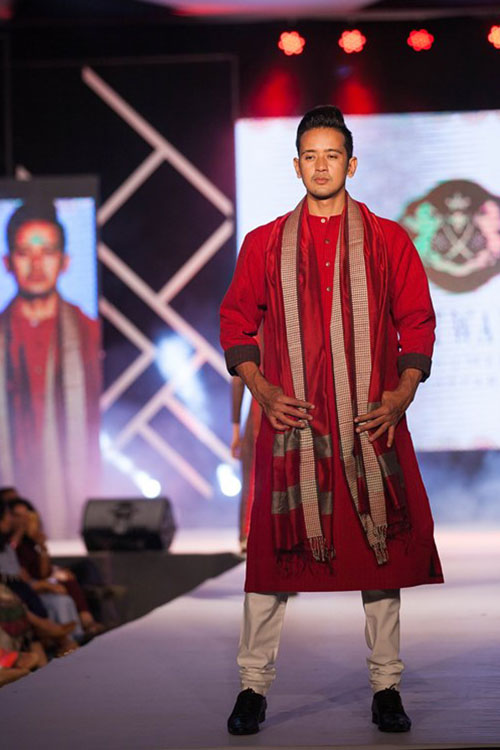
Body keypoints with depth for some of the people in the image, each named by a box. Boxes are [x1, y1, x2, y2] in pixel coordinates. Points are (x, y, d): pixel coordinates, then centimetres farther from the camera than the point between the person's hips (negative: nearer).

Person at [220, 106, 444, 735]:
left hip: (372, 423, 0)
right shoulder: (264, 244, 10)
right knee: (274, 547, -1)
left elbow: (417, 322, 7)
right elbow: (236, 321, 10)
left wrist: (402, 394, -6)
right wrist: (262, 391, -4)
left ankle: (386, 688, 10)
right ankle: (254, 686, 7)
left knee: (381, 545, 1)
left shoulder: (387, 241, 8)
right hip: (290, 424, 0)